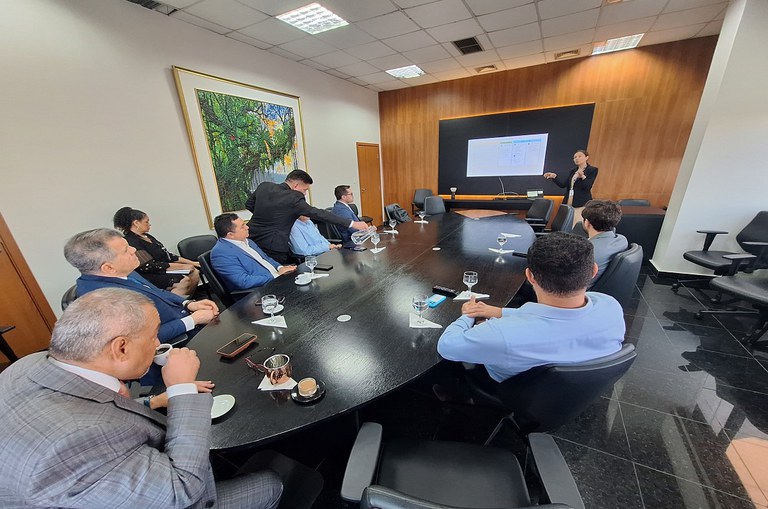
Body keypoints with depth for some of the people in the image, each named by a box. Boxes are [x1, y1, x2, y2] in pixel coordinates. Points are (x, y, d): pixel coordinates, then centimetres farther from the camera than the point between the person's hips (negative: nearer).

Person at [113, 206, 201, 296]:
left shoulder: (146, 236, 13)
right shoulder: (131, 242, -15)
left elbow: (167, 255, 14)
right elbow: (150, 266, -19)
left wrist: (191, 263, 6)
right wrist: (182, 266, -17)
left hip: (164, 269, 9)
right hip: (150, 275, -9)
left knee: (195, 273, -9)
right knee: (184, 281, -28)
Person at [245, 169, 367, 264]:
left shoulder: (264, 186, 2)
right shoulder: (293, 198, -20)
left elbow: (249, 204, 15)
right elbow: (318, 214, -24)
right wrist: (352, 223, -26)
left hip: (252, 239, 7)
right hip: (273, 249, -7)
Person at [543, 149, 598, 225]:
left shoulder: (592, 170, 1)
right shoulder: (572, 171, 18)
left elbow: (588, 187, -10)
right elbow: (563, 184, 10)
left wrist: (582, 176, -28)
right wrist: (554, 176, 0)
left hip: (582, 204, -5)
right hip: (568, 203, 5)